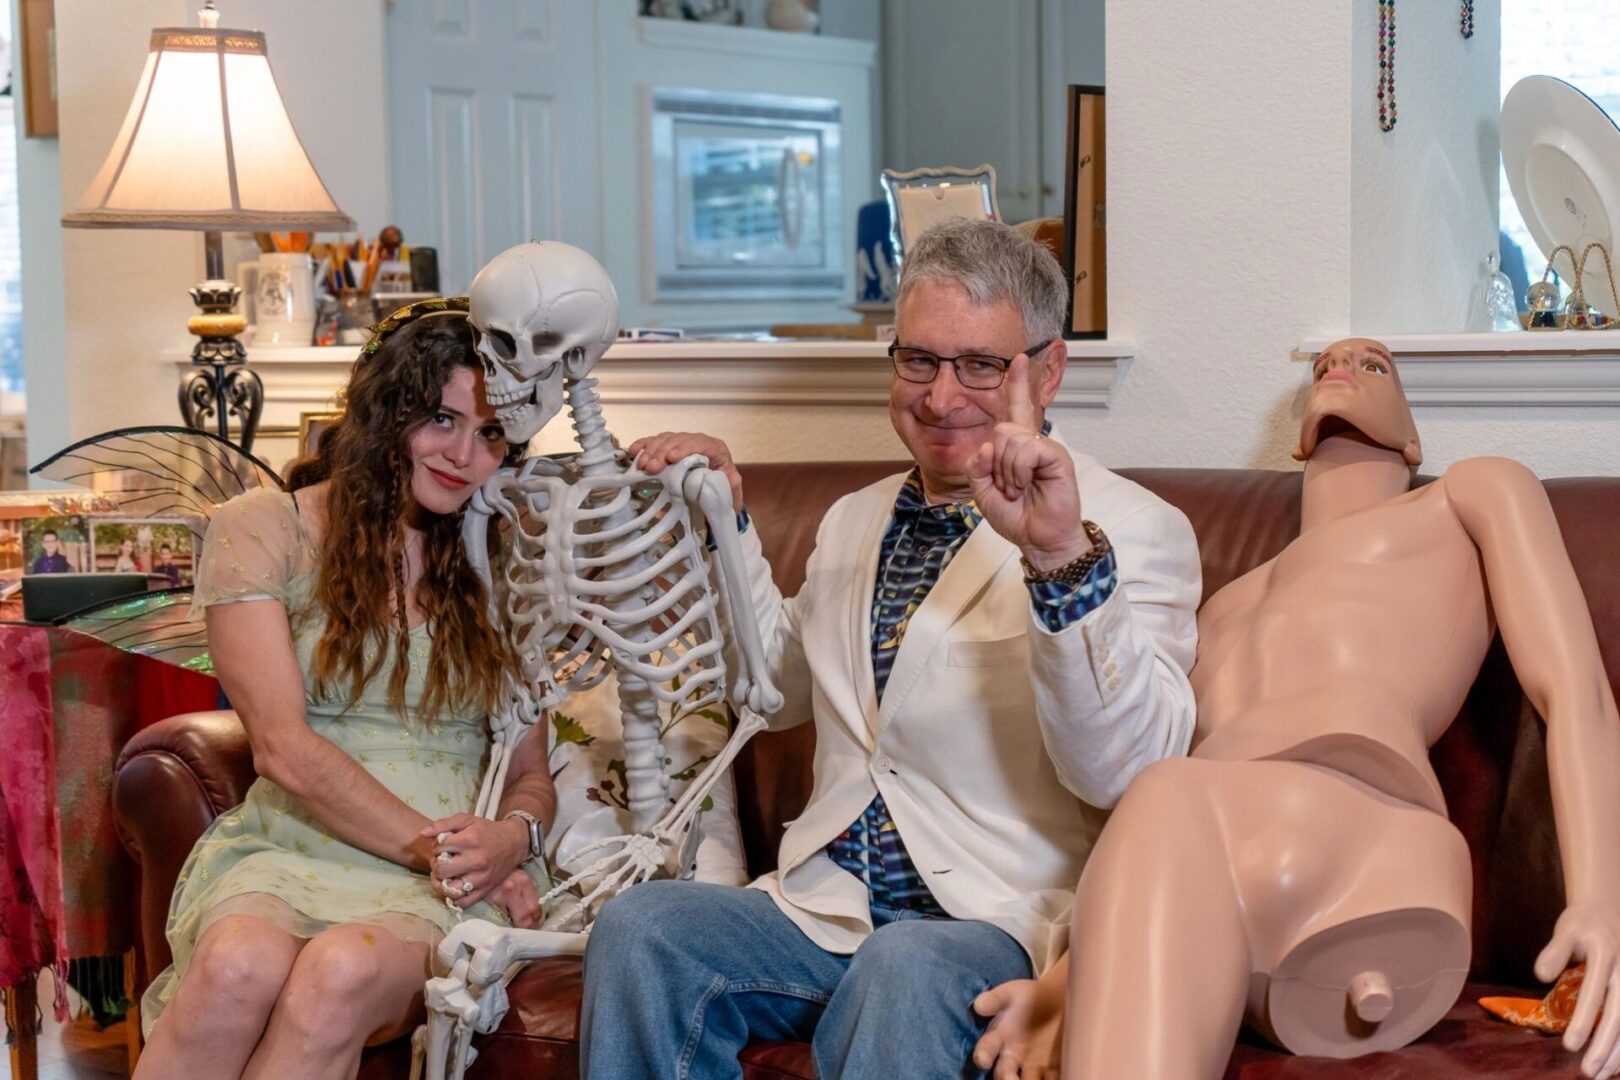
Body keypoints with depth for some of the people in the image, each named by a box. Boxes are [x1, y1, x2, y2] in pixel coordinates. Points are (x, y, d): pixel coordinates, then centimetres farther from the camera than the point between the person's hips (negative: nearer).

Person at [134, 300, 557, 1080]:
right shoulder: (261, 530, 5)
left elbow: (531, 774, 14)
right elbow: (283, 748, -5)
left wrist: (514, 836, -10)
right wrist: (433, 846, -13)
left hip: (443, 893, 2)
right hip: (288, 851, -1)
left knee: (343, 971, -35)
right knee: (240, 964, -38)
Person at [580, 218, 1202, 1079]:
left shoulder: (1135, 529, -3)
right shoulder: (856, 521, 19)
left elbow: (1124, 771, -18)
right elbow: (782, 687, 35)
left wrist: (1063, 557, -33)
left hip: (999, 921, -5)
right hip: (826, 903, 6)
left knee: (903, 968, -38)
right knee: (639, 927, -22)